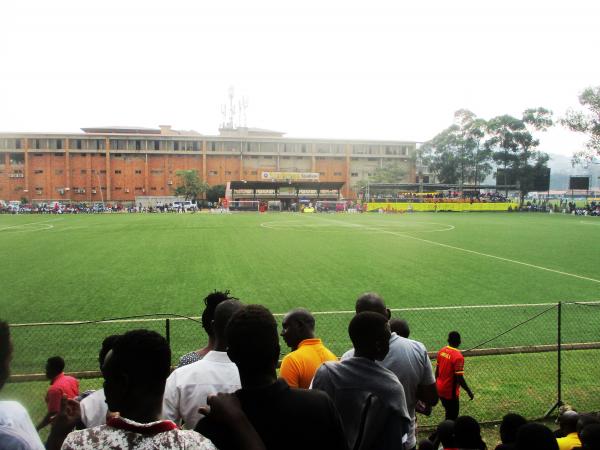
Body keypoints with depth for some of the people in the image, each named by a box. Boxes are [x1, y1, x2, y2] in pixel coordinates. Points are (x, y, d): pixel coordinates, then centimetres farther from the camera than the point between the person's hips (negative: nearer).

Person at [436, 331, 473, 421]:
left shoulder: (441, 351, -2)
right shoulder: (458, 356, -22)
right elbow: (459, 378, -22)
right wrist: (469, 391, -10)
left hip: (440, 389, 7)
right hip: (450, 391, -7)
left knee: (449, 413, 25)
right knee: (452, 416, 9)